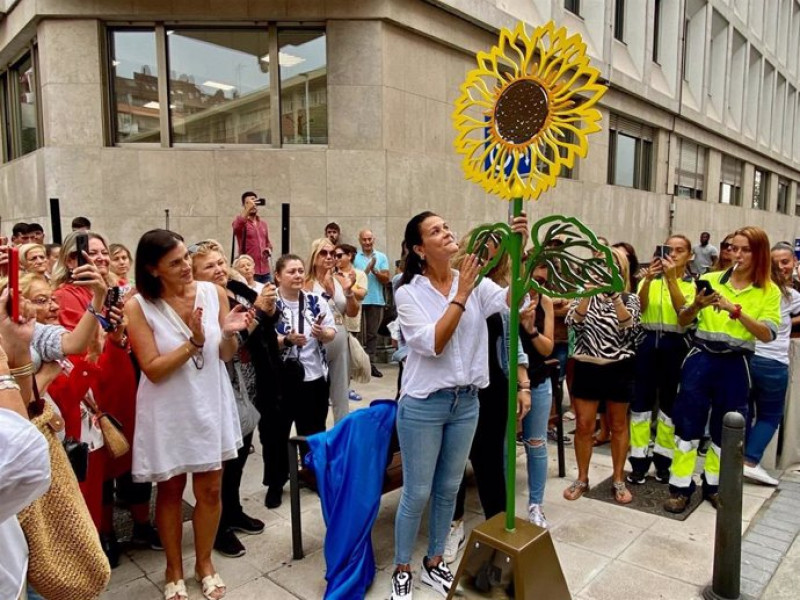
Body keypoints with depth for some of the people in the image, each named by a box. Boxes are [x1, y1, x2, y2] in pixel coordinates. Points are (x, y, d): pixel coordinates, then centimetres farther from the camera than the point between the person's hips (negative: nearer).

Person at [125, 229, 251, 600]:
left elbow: (226, 355, -1)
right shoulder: (139, 307, -13)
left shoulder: (213, 292, -7)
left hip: (211, 403, 2)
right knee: (170, 491, 15)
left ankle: (204, 563, 36)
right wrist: (193, 343, -27)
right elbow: (153, 370, -16)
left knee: (210, 489, 13)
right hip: (168, 411, -2)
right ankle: (174, 570, 37)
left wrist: (229, 333, -22)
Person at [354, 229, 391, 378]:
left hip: (376, 300, 2)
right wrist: (367, 268, -16)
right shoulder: (354, 257, 0)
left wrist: (374, 270, -15)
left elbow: (386, 279, 0)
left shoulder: (381, 257, 5)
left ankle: (371, 363, 14)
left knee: (372, 333, 8)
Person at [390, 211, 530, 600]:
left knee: (448, 489, 18)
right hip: (423, 405, -4)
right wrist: (461, 295, -22)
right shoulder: (408, 292, -10)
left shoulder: (475, 282, 0)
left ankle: (434, 563, 38)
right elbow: (432, 344, -21)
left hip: (466, 402, 4)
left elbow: (513, 300, -17)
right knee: (417, 493, 8)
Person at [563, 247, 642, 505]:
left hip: (618, 369, 0)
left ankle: (618, 480, 26)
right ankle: (582, 479, 22)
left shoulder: (630, 298, 1)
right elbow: (574, 322, -15)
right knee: (583, 426, 5)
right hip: (587, 368, 1)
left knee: (618, 426, 12)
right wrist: (588, 293, -24)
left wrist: (615, 296, -29)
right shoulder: (585, 295, 3)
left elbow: (629, 327, -18)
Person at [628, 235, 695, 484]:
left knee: (669, 402, 8)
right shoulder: (650, 279, 7)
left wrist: (671, 278, -22)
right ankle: (639, 461, 10)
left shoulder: (692, 284, 4)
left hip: (675, 345, 0)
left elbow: (684, 312, -15)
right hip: (648, 342, 1)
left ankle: (663, 459, 22)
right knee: (641, 399, 1)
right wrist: (648, 279, -24)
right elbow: (640, 307, -10)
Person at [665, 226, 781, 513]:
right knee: (688, 421, 1)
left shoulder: (770, 292, 2)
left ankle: (713, 484, 31)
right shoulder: (710, 280, 2)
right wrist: (697, 305, -17)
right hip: (701, 358, 0)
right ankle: (680, 486, 12)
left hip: (735, 365, 0)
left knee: (725, 428, 12)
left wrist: (736, 310, -20)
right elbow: (682, 322, 3)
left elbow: (767, 334, -11)